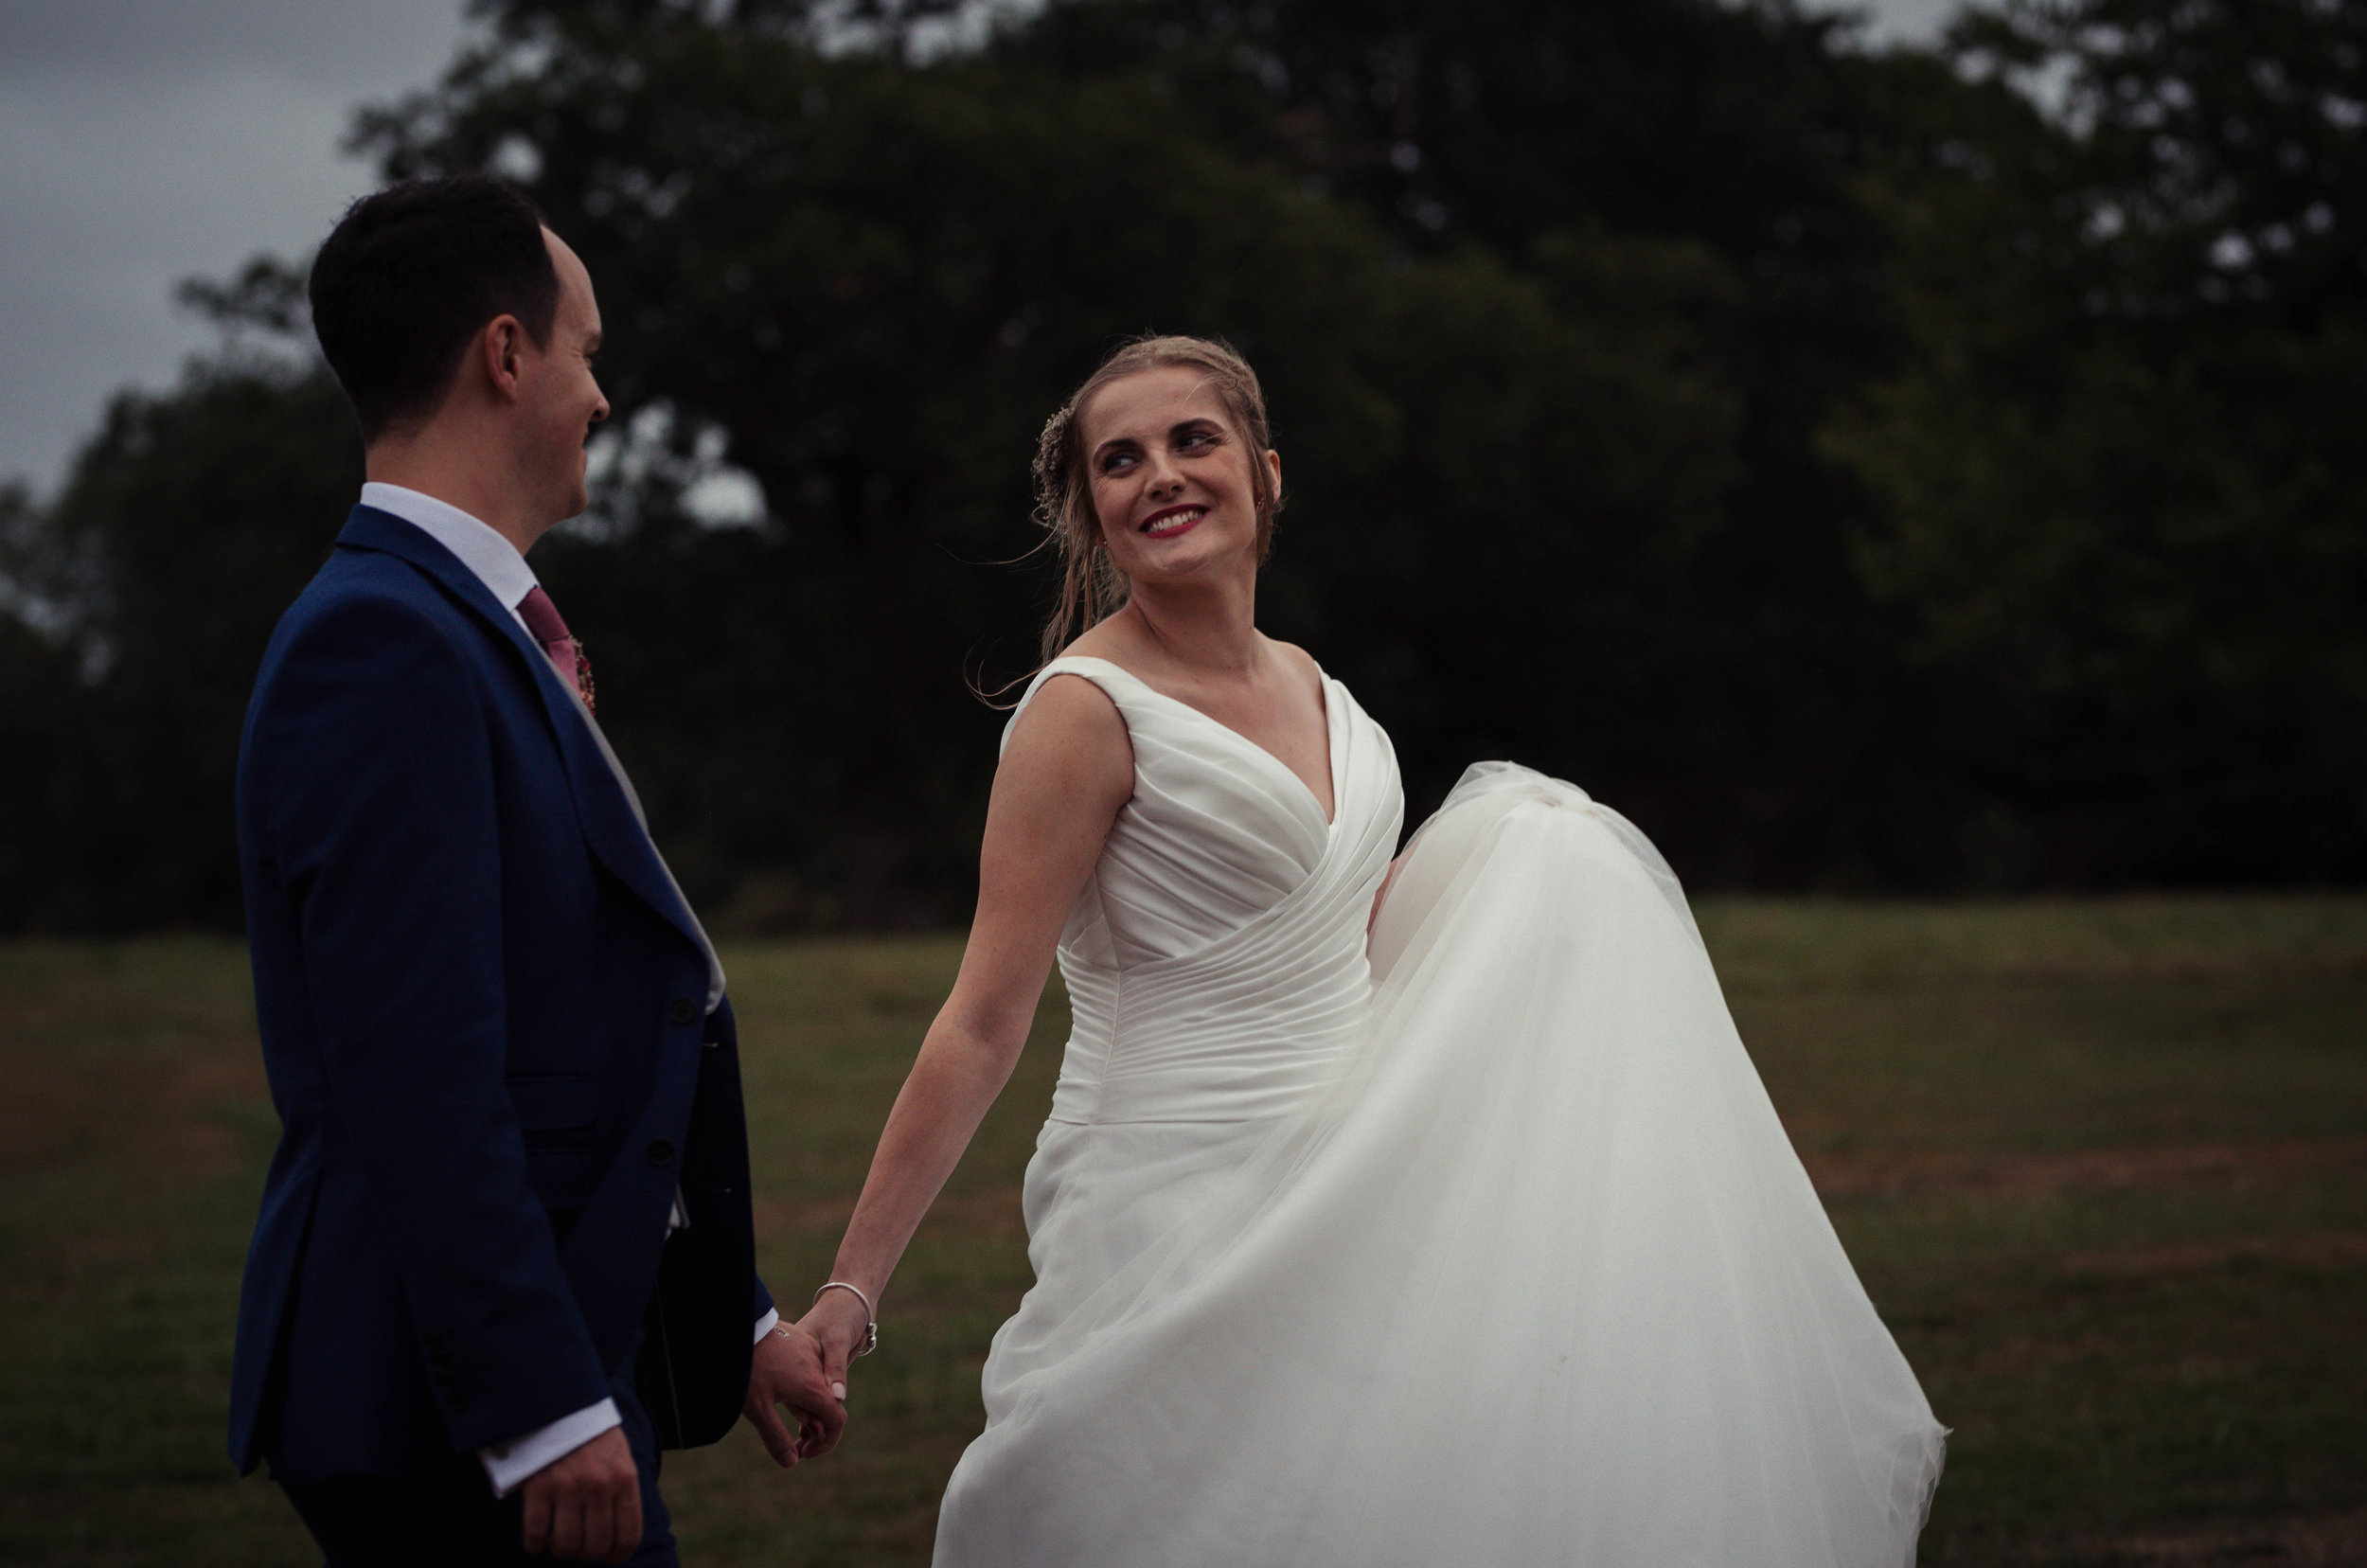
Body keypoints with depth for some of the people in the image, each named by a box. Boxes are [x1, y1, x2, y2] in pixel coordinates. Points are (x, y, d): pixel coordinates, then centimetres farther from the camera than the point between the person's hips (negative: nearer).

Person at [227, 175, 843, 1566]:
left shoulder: (478, 634, 16)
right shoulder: (387, 642, -15)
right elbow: (414, 1069, -22)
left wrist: (731, 1320, 22)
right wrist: (546, 1406, -24)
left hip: (563, 1360, 10)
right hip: (453, 1405, -10)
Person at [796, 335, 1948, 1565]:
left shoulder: (1305, 684, 10)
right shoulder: (1088, 711, -12)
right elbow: (980, 1028, -14)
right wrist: (849, 1290, -17)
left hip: (1347, 1207, 7)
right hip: (1179, 1220, -7)